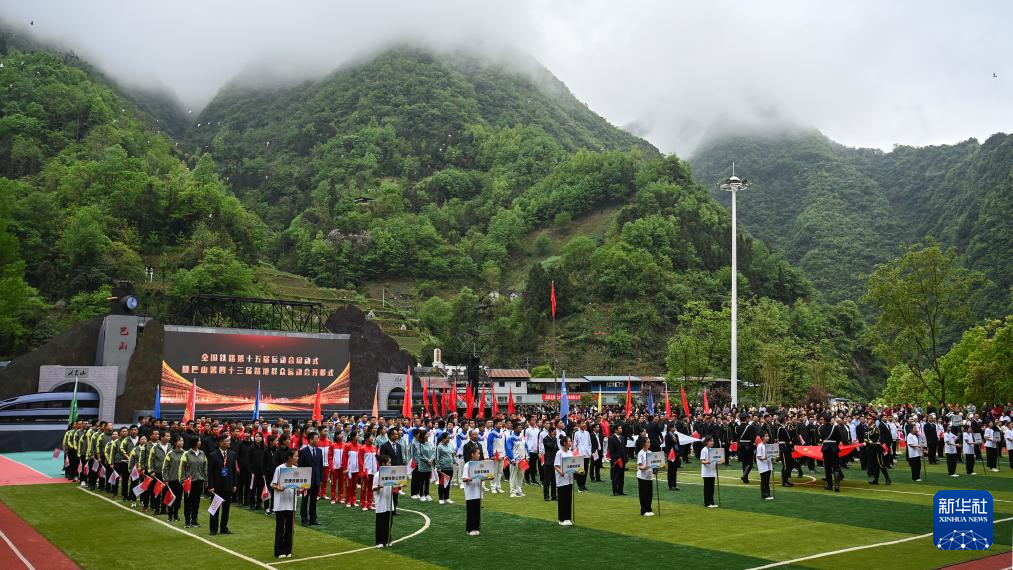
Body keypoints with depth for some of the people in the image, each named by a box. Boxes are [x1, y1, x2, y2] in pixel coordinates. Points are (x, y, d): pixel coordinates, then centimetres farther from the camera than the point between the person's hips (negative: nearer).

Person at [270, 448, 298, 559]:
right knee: (280, 528, 2)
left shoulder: (295, 469, 3)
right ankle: (279, 552, 11)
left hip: (291, 502, 5)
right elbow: (273, 485, -7)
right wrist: (278, 488, -27)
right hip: (280, 503, -5)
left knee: (290, 527, 9)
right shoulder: (279, 469, -11)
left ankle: (287, 550, 19)